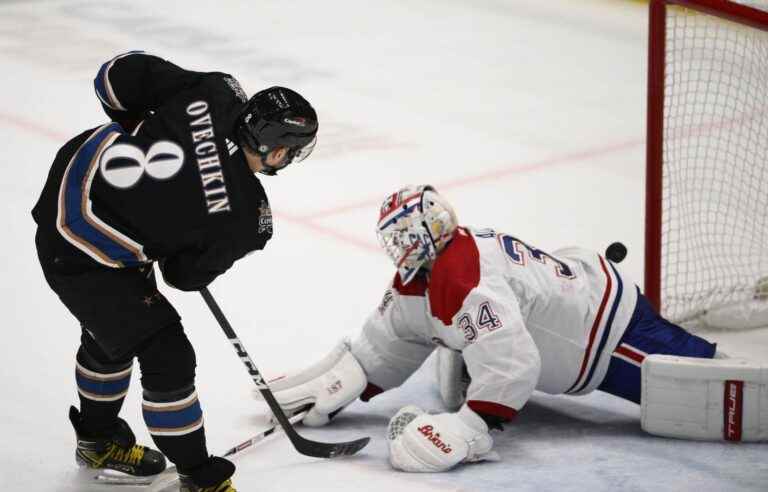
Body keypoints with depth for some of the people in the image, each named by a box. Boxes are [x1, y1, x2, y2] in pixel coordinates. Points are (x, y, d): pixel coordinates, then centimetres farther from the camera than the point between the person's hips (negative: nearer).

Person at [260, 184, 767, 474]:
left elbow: (511, 367, -40)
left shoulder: (463, 282, -32)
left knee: (715, 399, -22)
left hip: (614, 330, -10)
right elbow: (387, 343, 9)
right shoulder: (422, 273, 0)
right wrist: (333, 388, 3)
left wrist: (464, 434, -43)